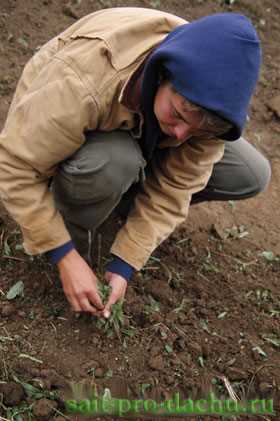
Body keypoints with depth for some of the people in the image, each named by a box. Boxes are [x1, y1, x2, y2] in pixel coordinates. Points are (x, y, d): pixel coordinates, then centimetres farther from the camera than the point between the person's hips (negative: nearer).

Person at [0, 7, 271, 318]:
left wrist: (123, 266, -24)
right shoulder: (82, 84, -42)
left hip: (142, 136, 4)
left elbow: (175, 186, -20)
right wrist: (65, 257, -32)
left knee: (251, 176, -9)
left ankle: (125, 191, 7)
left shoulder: (208, 101, -27)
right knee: (112, 163, -42)